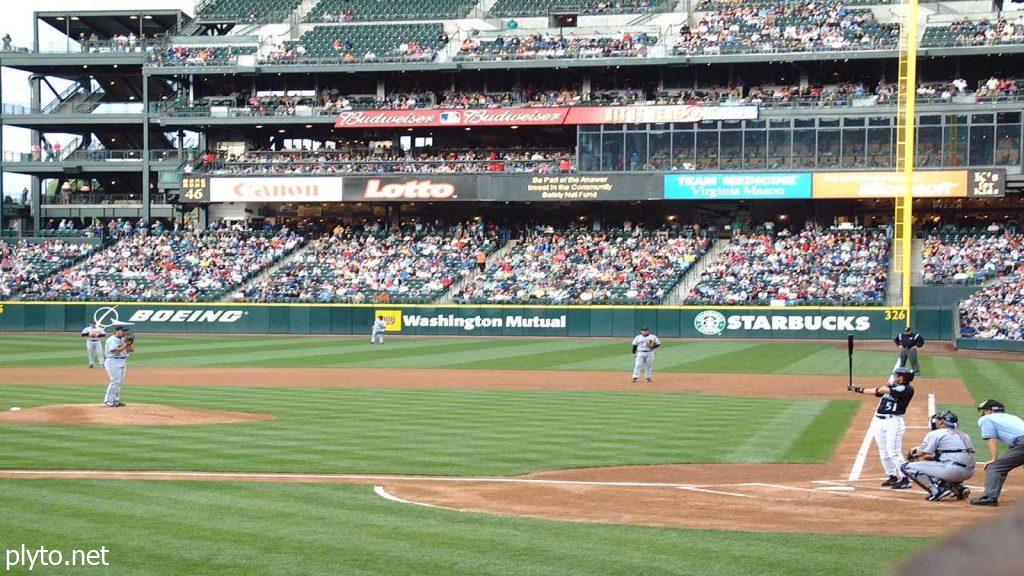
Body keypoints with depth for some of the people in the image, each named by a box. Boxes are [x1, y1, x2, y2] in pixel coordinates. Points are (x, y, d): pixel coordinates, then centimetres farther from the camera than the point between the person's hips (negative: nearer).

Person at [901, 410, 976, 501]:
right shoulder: (963, 435, 24)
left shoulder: (935, 434, 3)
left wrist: (912, 455, 26)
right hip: (969, 473, 8)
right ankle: (959, 488, 13)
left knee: (907, 467, -2)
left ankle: (937, 489, -13)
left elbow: (921, 454, 3)